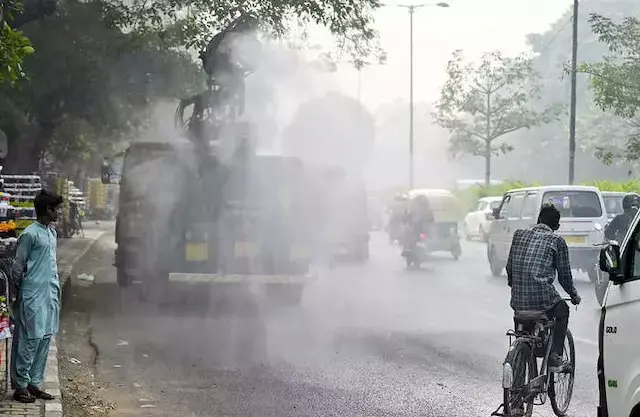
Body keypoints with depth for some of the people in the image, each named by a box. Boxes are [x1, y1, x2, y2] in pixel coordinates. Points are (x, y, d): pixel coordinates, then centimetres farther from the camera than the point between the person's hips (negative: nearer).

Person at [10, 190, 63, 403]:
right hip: (33, 297, -8)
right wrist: (19, 293, -3)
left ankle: (35, 384, 15)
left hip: (50, 295, 8)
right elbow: (18, 267, -9)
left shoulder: (52, 232, 13)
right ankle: (21, 386, 1)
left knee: (45, 340, 8)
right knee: (29, 340, -5)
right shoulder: (30, 234, -14)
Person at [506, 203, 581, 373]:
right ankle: (554, 358, 15)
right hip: (542, 295, -4)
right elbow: (564, 275, 9)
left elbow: (509, 267, 18)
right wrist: (574, 295, 26)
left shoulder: (519, 234, 15)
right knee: (562, 311, 25)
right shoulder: (557, 240, 4)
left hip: (518, 300, 4)